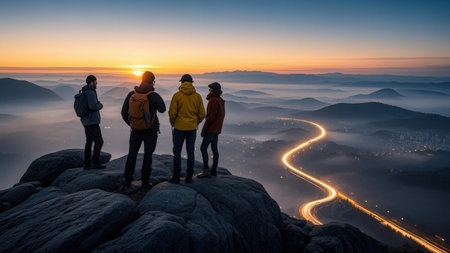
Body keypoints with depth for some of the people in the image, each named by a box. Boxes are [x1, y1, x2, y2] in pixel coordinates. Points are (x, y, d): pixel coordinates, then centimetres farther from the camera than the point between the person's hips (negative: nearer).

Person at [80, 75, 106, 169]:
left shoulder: (84, 93, 14)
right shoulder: (91, 93, -17)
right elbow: (94, 107, -27)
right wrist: (100, 105, -5)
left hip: (86, 121, 10)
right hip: (92, 122, -10)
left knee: (89, 142, 12)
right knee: (99, 142, -3)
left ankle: (87, 164, 15)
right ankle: (96, 163, 1)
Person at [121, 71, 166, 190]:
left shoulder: (131, 94, -6)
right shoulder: (154, 96, -18)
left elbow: (124, 112, 1)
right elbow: (162, 109, 1)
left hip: (136, 130, 3)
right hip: (150, 131, -3)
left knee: (132, 154, 16)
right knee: (147, 156, 9)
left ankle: (128, 180, 22)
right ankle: (145, 182, 13)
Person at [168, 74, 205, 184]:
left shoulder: (177, 95, -8)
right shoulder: (197, 96, 0)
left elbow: (172, 113, -10)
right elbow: (202, 114, 1)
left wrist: (173, 124, 8)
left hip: (179, 128, -2)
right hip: (192, 129, 3)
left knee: (177, 152, 7)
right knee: (190, 152, 10)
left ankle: (176, 177, 10)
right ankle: (189, 177, 14)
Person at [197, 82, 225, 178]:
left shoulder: (213, 101, -16)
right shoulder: (221, 101, 12)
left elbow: (210, 117, -20)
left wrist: (204, 129, -16)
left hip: (211, 129, -9)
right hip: (217, 129, 9)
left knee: (203, 148, -5)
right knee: (214, 148, 10)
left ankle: (206, 170, -6)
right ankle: (214, 170, 15)